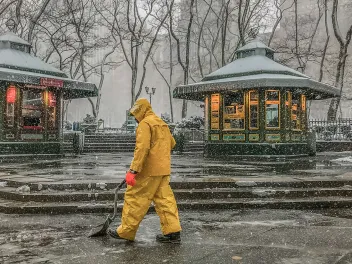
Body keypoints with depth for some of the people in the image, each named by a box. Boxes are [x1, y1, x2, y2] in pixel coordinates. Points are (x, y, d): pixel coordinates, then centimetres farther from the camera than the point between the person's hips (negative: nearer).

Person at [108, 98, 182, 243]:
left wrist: (133, 170, -24)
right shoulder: (162, 123, 17)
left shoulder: (145, 123, -10)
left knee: (135, 198, 2)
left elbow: (142, 148, -22)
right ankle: (172, 232, 8)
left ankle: (126, 231, 11)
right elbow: (172, 143, 25)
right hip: (163, 170, 9)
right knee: (164, 199, 9)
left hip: (148, 171, -8)